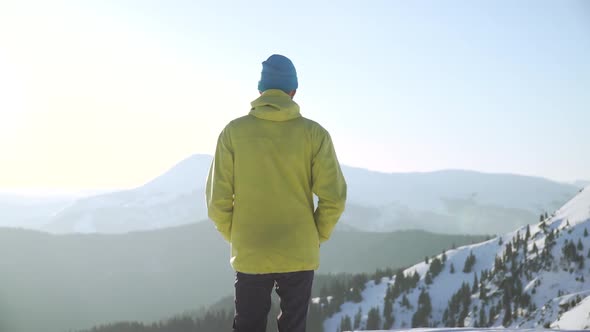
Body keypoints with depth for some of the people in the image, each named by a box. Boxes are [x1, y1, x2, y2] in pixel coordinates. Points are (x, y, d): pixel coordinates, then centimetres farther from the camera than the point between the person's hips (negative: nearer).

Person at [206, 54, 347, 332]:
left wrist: (236, 237, 11)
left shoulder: (233, 132, -3)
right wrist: (317, 237, 9)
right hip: (299, 256, 0)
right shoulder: (314, 133, -4)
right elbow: (333, 197, -7)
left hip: (249, 257, 0)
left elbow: (218, 199, -4)